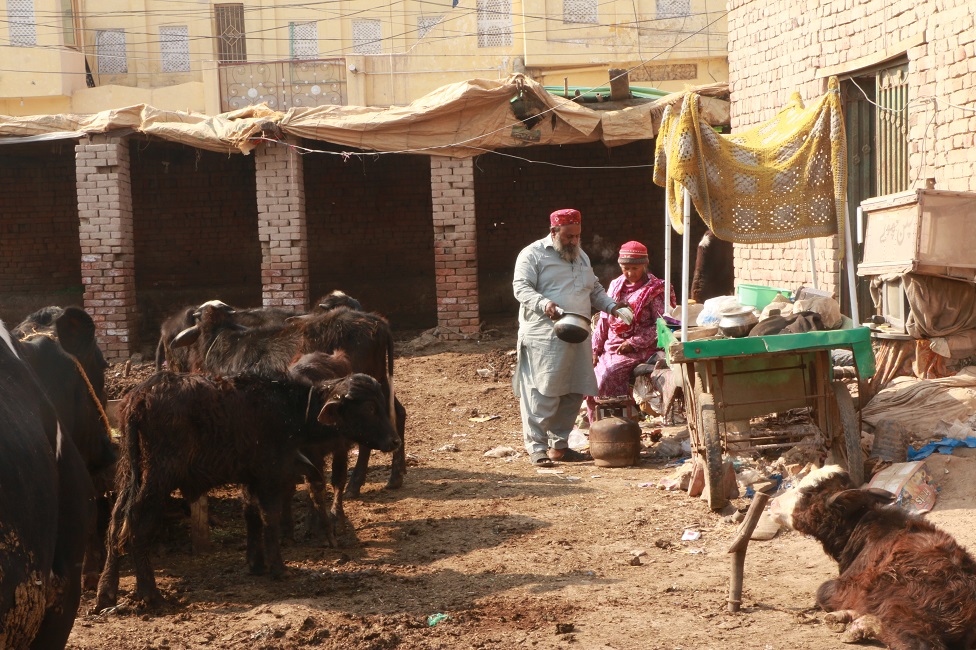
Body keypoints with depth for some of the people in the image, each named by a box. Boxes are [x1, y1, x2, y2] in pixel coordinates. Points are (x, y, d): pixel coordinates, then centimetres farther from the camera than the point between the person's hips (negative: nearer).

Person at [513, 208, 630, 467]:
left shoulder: (581, 256, 21)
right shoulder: (532, 255, -2)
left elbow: (595, 290, 28)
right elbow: (521, 288, -11)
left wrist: (612, 307, 10)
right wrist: (543, 303, -29)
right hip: (544, 337, -7)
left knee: (574, 393, 8)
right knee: (543, 393, -10)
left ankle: (559, 445, 18)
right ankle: (536, 447, -4)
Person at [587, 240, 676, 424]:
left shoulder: (655, 290, -3)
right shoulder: (616, 286, 15)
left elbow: (661, 325, -11)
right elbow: (604, 320, 17)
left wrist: (633, 343, -16)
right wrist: (596, 349, 9)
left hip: (639, 351, -6)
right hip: (611, 348, 6)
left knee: (607, 375, -27)